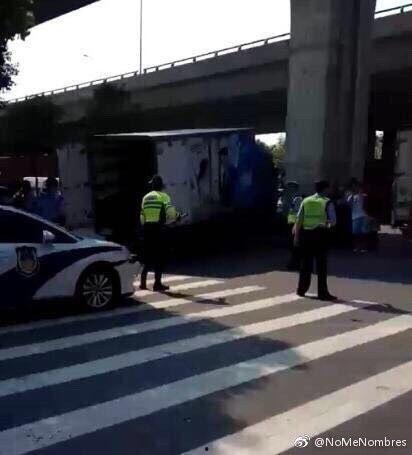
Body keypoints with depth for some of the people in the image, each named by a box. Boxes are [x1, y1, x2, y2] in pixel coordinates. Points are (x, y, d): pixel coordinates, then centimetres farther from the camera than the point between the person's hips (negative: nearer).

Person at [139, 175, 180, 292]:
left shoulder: (146, 197, 12)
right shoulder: (164, 196, -5)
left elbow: (142, 216, 10)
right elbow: (171, 213, -16)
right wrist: (177, 216, 4)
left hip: (147, 228, 5)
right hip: (159, 228, -5)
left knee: (147, 256, 15)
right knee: (159, 256, 2)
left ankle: (143, 282, 18)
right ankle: (157, 283, 4)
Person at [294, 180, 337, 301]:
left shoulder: (306, 201, 7)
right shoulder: (327, 203, -3)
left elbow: (299, 220, 3)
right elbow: (333, 221, -6)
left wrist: (296, 235, 6)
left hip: (306, 234, 4)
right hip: (321, 234, -4)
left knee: (306, 262, 14)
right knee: (321, 264, 3)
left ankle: (302, 289, 21)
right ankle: (322, 292, 4)